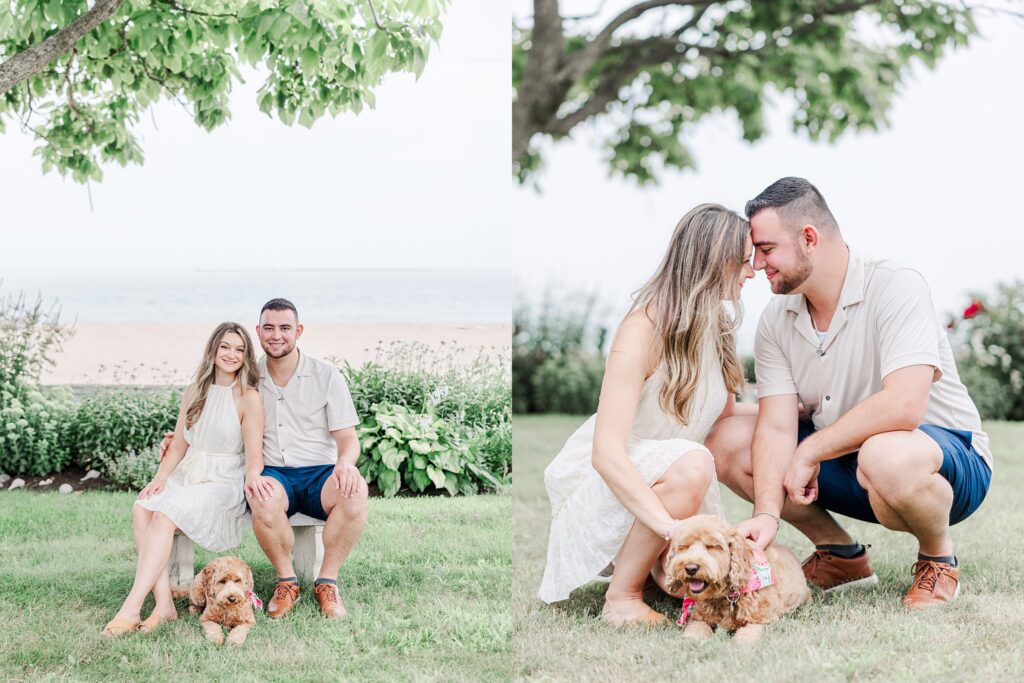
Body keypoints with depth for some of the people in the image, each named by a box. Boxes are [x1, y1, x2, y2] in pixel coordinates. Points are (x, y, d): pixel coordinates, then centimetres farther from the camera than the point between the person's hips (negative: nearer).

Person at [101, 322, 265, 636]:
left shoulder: (248, 399, -3)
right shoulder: (194, 392, 15)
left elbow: (254, 457, -8)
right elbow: (178, 446, 17)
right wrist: (160, 479, 0)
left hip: (223, 484, -5)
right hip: (185, 478, 5)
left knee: (165, 516, -31)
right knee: (142, 509, -26)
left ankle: (131, 610, -38)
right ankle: (163, 604, -33)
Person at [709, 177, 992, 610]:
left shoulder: (896, 287, -22)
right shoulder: (776, 320, -2)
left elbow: (904, 405, -34)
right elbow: (777, 426, -11)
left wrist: (809, 453, -24)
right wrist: (767, 513, -28)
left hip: (946, 456, -7)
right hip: (848, 464, 7)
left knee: (885, 455, -42)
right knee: (726, 441, -9)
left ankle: (938, 561, -8)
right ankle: (843, 557, 6)